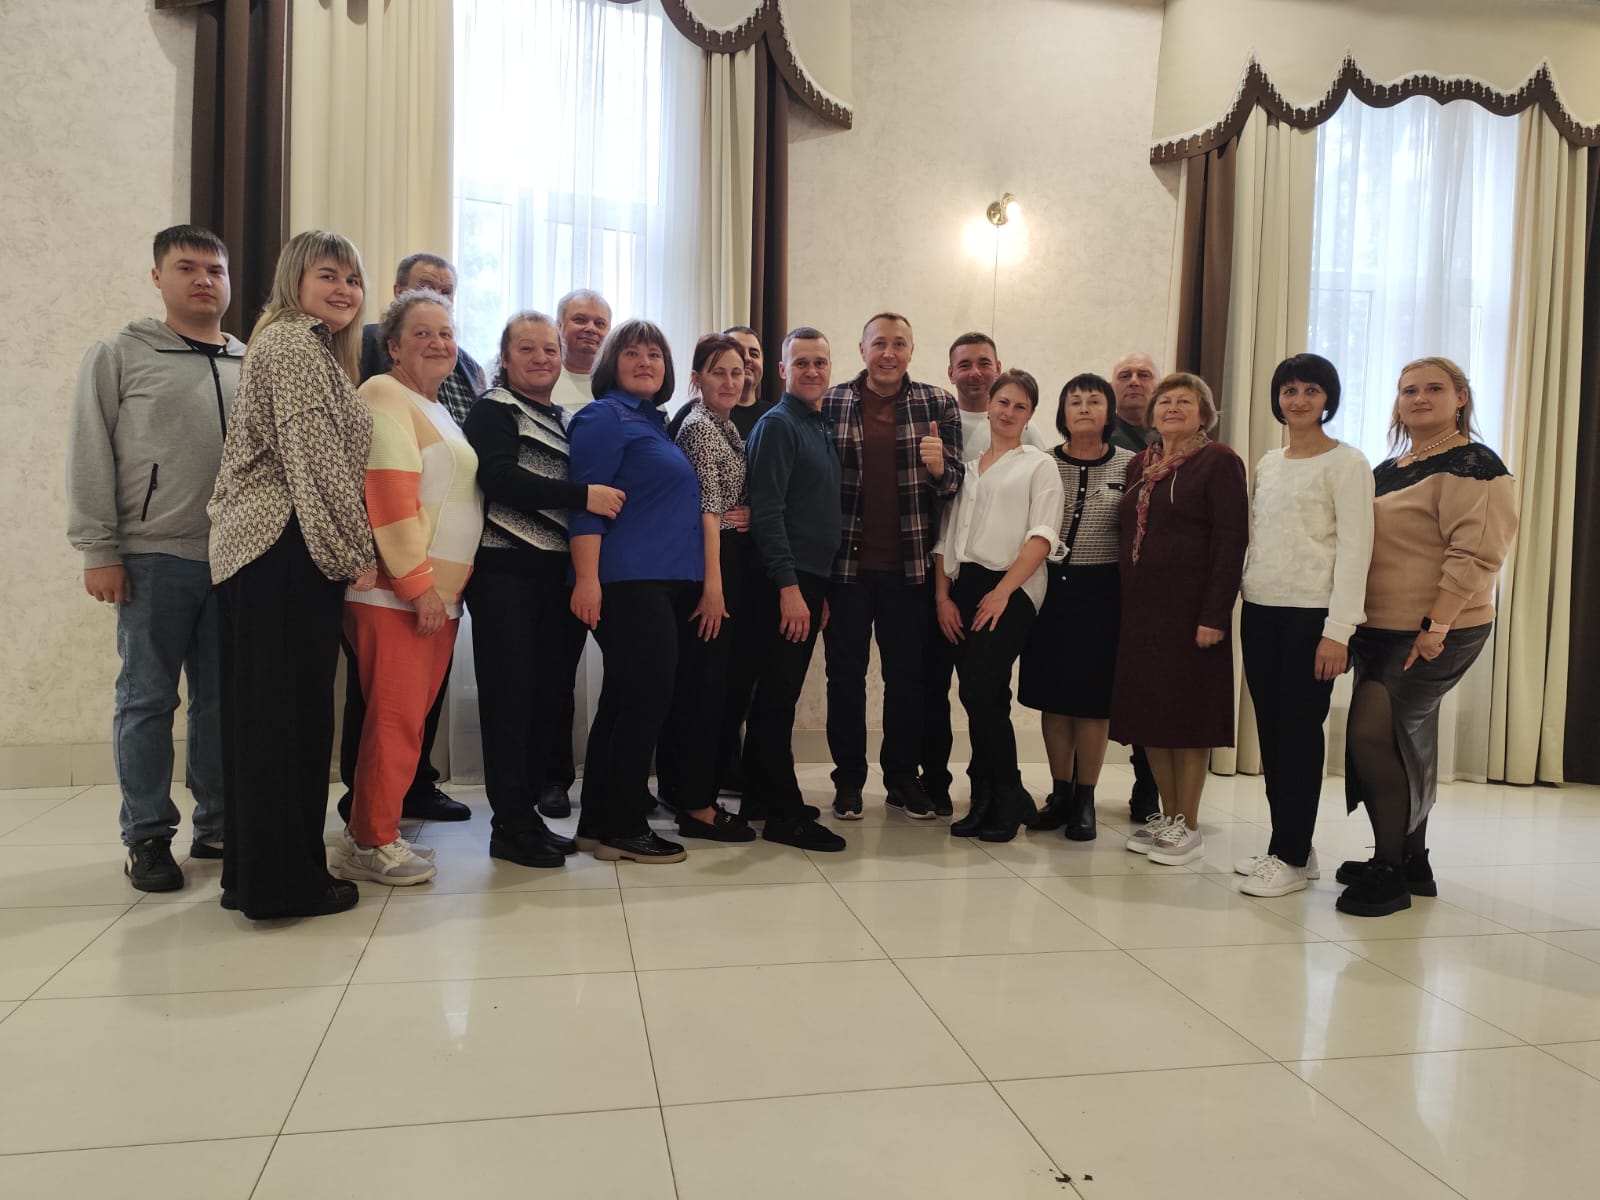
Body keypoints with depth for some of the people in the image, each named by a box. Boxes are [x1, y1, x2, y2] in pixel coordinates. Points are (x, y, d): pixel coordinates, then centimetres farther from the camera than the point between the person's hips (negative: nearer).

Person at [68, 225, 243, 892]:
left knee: (222, 698, 8)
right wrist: (98, 550, -6)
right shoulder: (120, 357, 3)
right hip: (155, 558, -2)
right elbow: (91, 459, -1)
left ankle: (217, 825, 19)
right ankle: (148, 837, 15)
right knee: (147, 700, 4)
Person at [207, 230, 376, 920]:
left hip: (258, 551, 10)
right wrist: (358, 554, -12)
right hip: (289, 551, -10)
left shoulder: (315, 348, 24)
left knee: (263, 711, 12)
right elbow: (315, 461, -16)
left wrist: (349, 552, 16)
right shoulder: (295, 345, -7)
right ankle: (287, 881, 3)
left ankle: (256, 873, 21)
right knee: (291, 713, -5)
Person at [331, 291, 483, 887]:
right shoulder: (386, 396, -7)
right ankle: (371, 843, 6)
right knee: (394, 719, -5)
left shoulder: (439, 412, 22)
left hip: (438, 595, 9)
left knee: (409, 718, 12)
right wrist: (417, 581, -19)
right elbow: (389, 495, -17)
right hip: (396, 592, -9)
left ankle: (369, 831, 22)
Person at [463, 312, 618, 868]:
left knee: (549, 694, 8)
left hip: (557, 575, 7)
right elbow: (497, 476, -19)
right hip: (506, 572, -7)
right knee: (511, 695, -4)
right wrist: (582, 495, -25)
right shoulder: (493, 411, -1)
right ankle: (510, 824, 4)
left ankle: (528, 811, 19)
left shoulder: (566, 420, 20)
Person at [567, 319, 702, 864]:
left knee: (624, 703, 11)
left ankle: (599, 824, 19)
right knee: (648, 699, -8)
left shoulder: (656, 423, 21)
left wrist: (701, 585, 25)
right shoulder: (604, 418, -5)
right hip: (627, 583, -9)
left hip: (663, 583, 9)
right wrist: (587, 579, -23)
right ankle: (623, 828, 2)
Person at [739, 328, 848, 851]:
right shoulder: (777, 425, -8)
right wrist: (789, 586, -22)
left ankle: (760, 797, 24)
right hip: (786, 581, -9)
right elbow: (767, 511, -17)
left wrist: (821, 586, 18)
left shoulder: (825, 429, 17)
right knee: (778, 697, -4)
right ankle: (785, 814, 1)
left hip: (812, 580, 9)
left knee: (778, 694, 14)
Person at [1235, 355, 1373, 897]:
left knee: (1300, 730, -3)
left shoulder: (1346, 463, -4)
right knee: (1270, 729, 8)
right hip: (1260, 611, 6)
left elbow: (1355, 548, -10)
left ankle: (1292, 856, 5)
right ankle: (1285, 847, 19)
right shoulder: (1267, 463, 15)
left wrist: (1338, 629, -16)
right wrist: (1240, 591, 10)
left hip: (1311, 615, -6)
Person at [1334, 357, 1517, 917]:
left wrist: (1435, 628, -22)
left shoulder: (1471, 465, -9)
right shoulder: (1387, 471, 16)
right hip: (1380, 629, 8)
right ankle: (1411, 864, 24)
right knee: (1405, 743, 13)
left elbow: (1475, 555, -18)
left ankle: (1389, 871, -2)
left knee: (1373, 735, -13)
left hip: (1433, 634, -8)